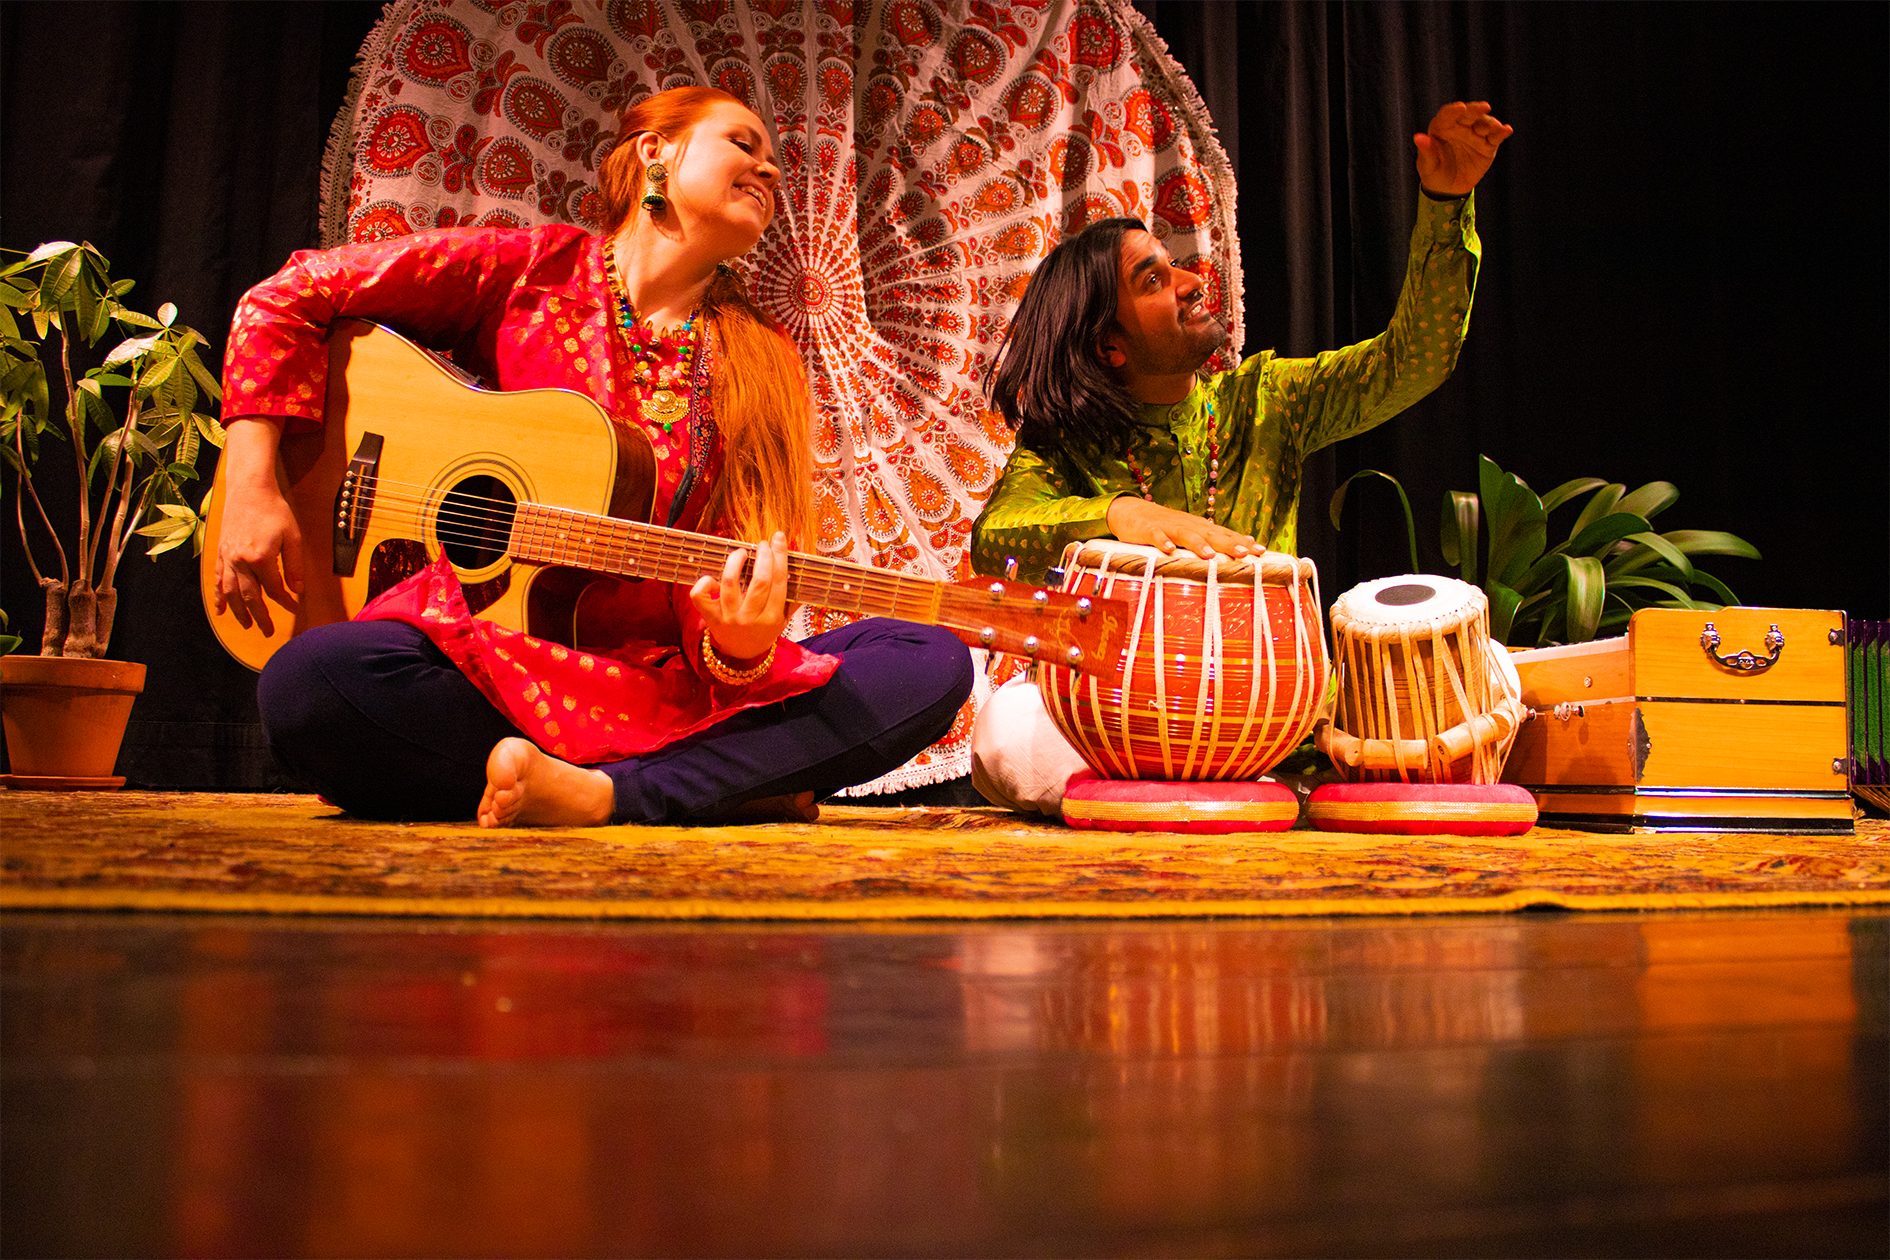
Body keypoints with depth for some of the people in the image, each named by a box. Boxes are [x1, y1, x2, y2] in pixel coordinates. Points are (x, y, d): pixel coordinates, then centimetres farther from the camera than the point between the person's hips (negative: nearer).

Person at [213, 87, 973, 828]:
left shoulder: (760, 365, 7)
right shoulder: (532, 271, 3)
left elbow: (733, 579, -1)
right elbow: (294, 294, 6)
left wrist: (739, 649, -25)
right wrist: (253, 486, -5)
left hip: (656, 683, 2)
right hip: (480, 668, -1)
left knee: (932, 664, -17)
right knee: (307, 681, -34)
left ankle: (597, 794, -27)